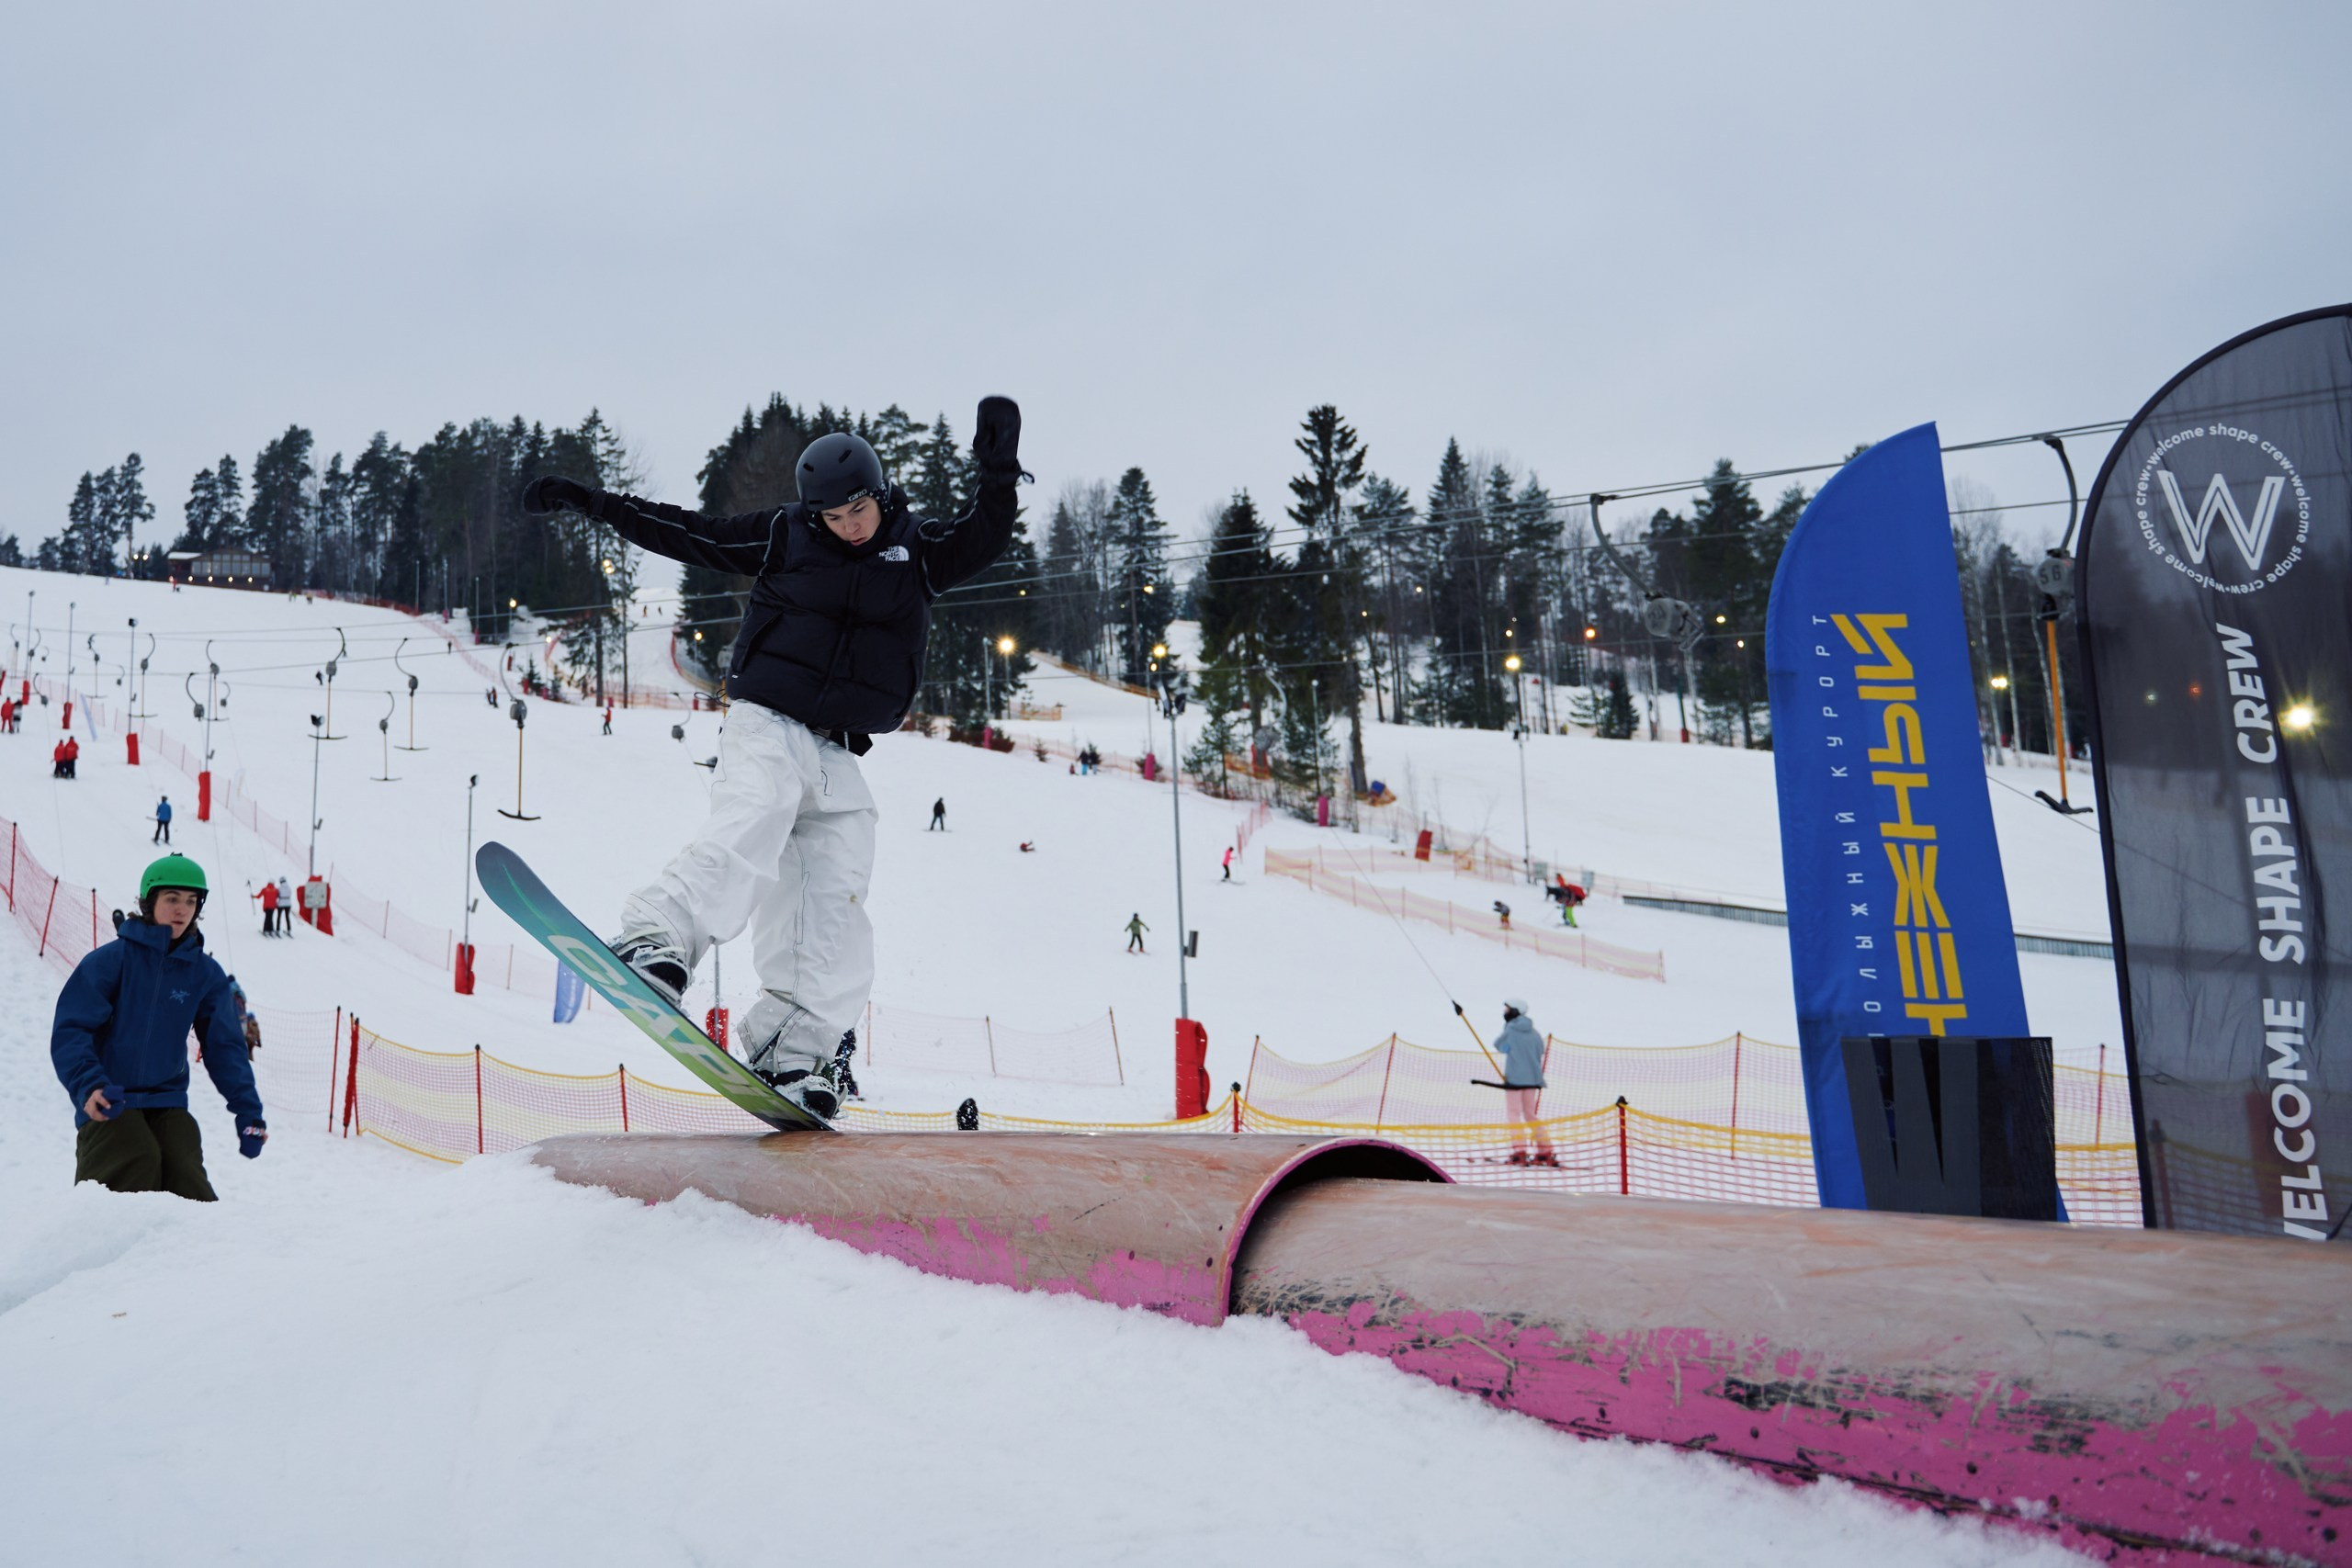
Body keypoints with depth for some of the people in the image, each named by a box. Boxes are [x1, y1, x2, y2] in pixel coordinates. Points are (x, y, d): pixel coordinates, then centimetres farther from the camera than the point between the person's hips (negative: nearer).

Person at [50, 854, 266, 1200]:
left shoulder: (205, 973, 5)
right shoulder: (111, 960, -5)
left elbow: (224, 1046, 8)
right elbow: (70, 1030, -8)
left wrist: (248, 1110, 0)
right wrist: (88, 1085, -25)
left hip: (168, 1103, 3)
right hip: (107, 1104, -3)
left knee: (185, 1174, -15)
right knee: (139, 1162, -25)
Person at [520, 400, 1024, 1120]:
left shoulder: (919, 549, 8)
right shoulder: (783, 535, 4)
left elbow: (987, 539, -7)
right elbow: (683, 532, 10)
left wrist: (999, 471, -24)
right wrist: (585, 500, 9)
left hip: (839, 756, 3)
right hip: (767, 728, -2)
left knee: (836, 907, -7)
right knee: (751, 825, -32)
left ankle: (792, 1053, -5)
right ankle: (656, 940, -44)